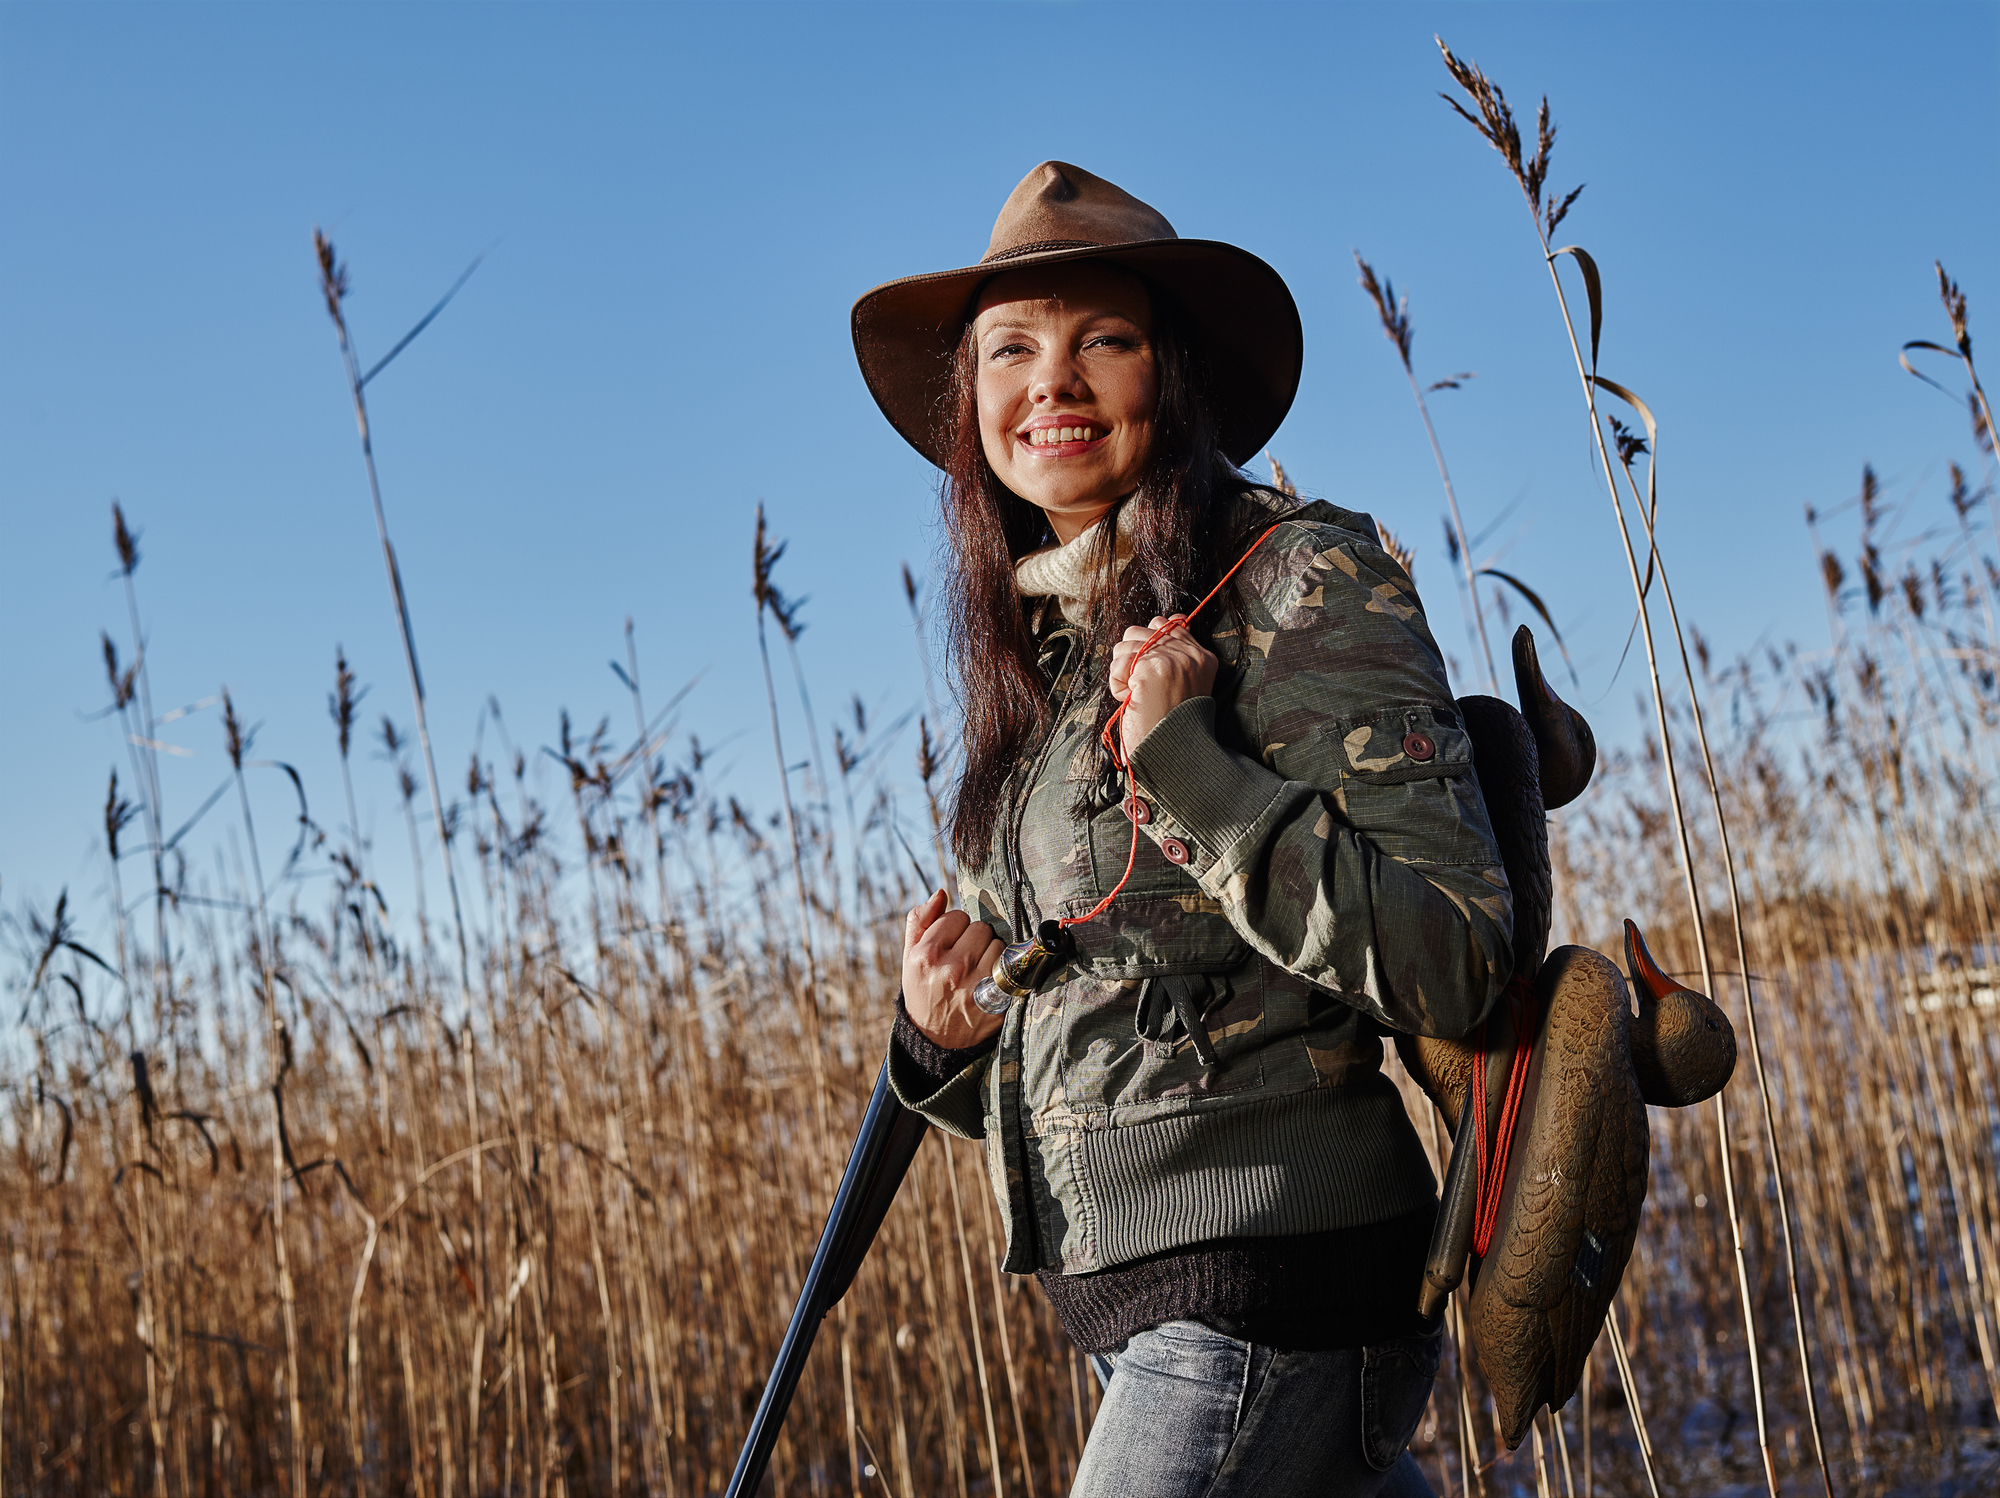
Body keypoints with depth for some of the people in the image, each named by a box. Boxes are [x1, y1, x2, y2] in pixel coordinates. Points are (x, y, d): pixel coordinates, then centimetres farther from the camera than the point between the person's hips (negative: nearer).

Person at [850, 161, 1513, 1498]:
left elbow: (1455, 968, -17)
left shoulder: (1301, 581, -9)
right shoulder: (1045, 660, 13)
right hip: (1142, 1309, 8)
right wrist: (952, 1037, -2)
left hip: (1265, 1281, -8)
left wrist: (1191, 766, -21)